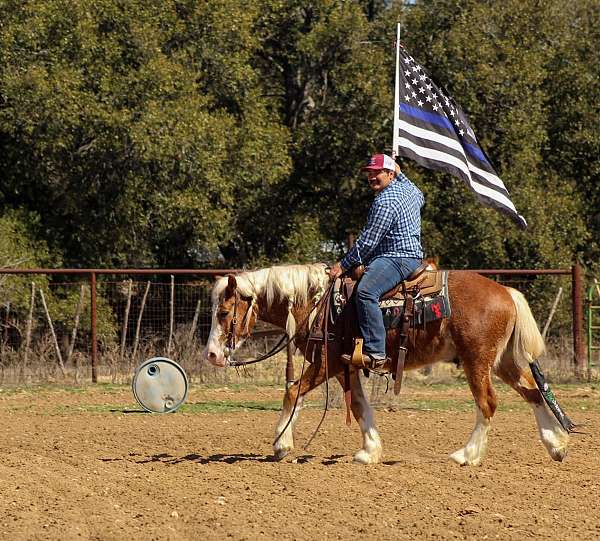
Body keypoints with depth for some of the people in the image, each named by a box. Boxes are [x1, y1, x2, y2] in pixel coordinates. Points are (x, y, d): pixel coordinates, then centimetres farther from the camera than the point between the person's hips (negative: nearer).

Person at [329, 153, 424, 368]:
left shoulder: (385, 202, -16)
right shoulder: (407, 189, 14)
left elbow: (367, 242, -17)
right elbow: (420, 197, 42)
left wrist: (344, 265, -9)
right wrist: (400, 173, 46)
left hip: (399, 258, -12)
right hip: (410, 255, 12)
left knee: (365, 291, -33)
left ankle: (375, 353, -41)